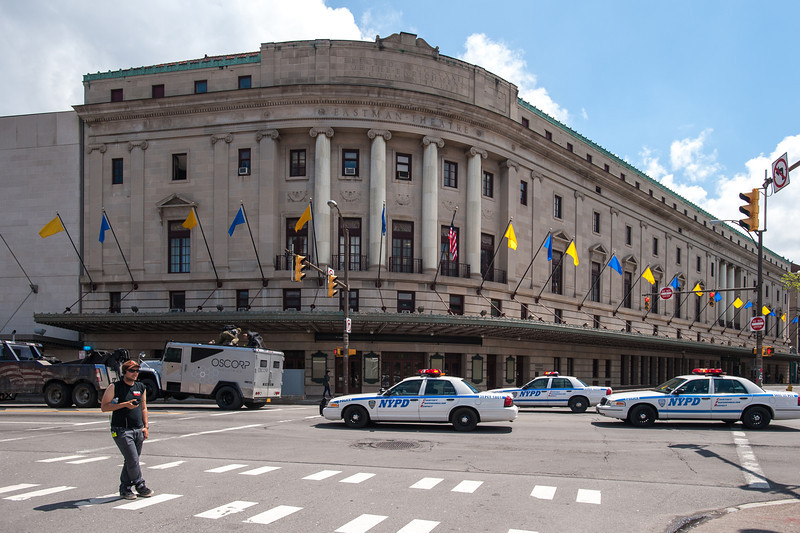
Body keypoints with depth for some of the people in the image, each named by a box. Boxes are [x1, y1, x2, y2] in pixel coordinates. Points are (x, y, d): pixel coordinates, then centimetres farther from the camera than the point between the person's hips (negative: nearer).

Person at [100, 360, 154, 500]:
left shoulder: (141, 387, 13)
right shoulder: (115, 387, -4)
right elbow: (104, 407, -5)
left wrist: (146, 426, 10)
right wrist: (124, 405, -15)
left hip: (138, 430, 6)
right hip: (121, 430, -5)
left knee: (131, 461, 9)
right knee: (133, 460, -11)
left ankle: (124, 489, 19)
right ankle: (140, 486, 4)